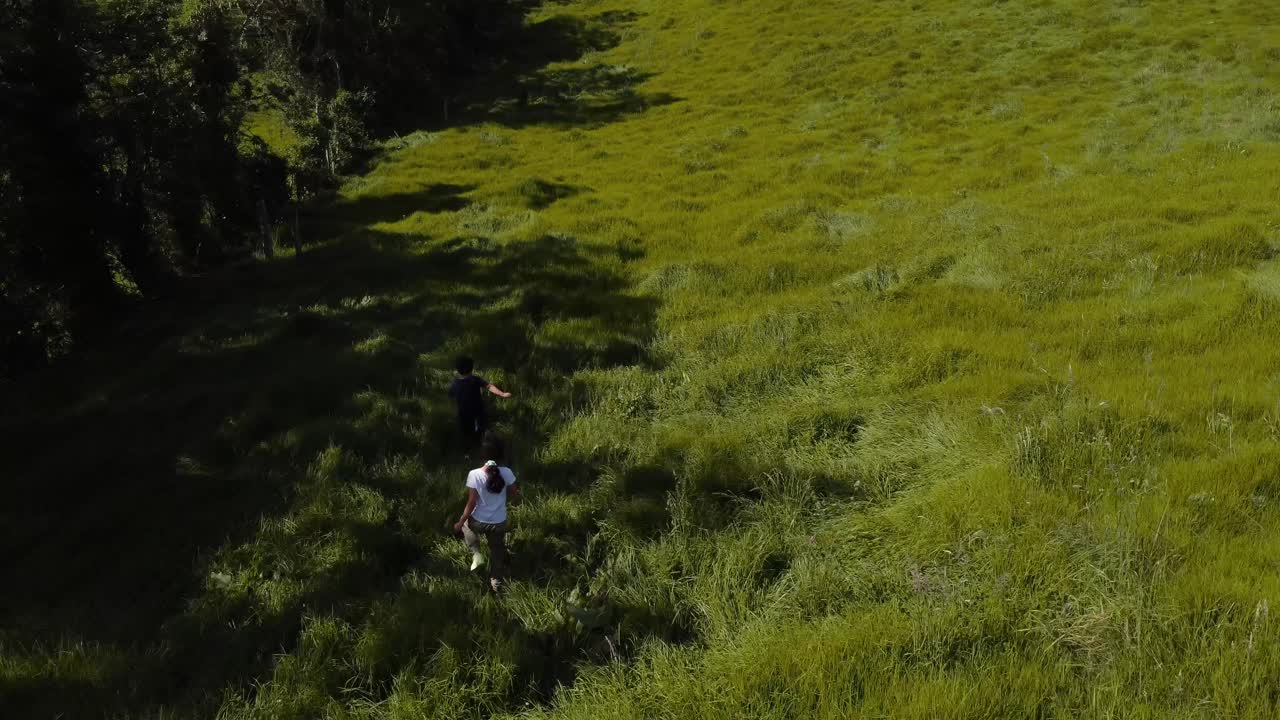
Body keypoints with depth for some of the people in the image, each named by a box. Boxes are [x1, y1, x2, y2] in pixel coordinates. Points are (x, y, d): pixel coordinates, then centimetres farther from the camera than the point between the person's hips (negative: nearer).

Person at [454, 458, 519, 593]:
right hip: (499, 523, 2)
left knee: (466, 523, 35)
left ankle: (476, 554, 24)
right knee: (497, 551, 27)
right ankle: (496, 582, 39)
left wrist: (460, 522, -3)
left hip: (478, 522, -2)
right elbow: (516, 494, -4)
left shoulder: (474, 475, -23)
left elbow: (471, 503, -17)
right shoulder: (506, 473, -18)